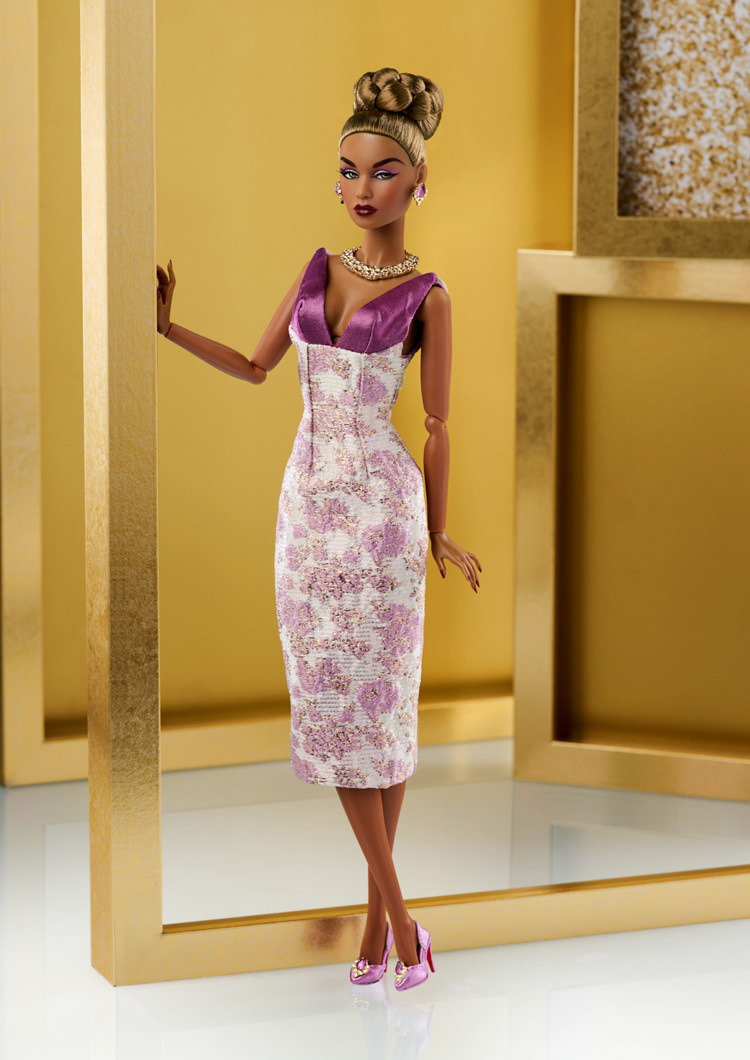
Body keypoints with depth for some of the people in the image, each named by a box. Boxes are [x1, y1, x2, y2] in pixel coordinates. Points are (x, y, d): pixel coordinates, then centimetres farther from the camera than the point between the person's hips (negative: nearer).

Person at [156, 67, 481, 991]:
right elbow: (256, 368, 18)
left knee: (379, 698, -2)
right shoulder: (317, 270, 9)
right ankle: (394, 911, 8)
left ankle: (380, 906, 9)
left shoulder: (427, 298, -5)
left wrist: (438, 535, 6)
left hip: (380, 505, -5)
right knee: (327, 700, 2)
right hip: (309, 499, 5)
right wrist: (167, 328, 13)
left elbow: (438, 426, 1)